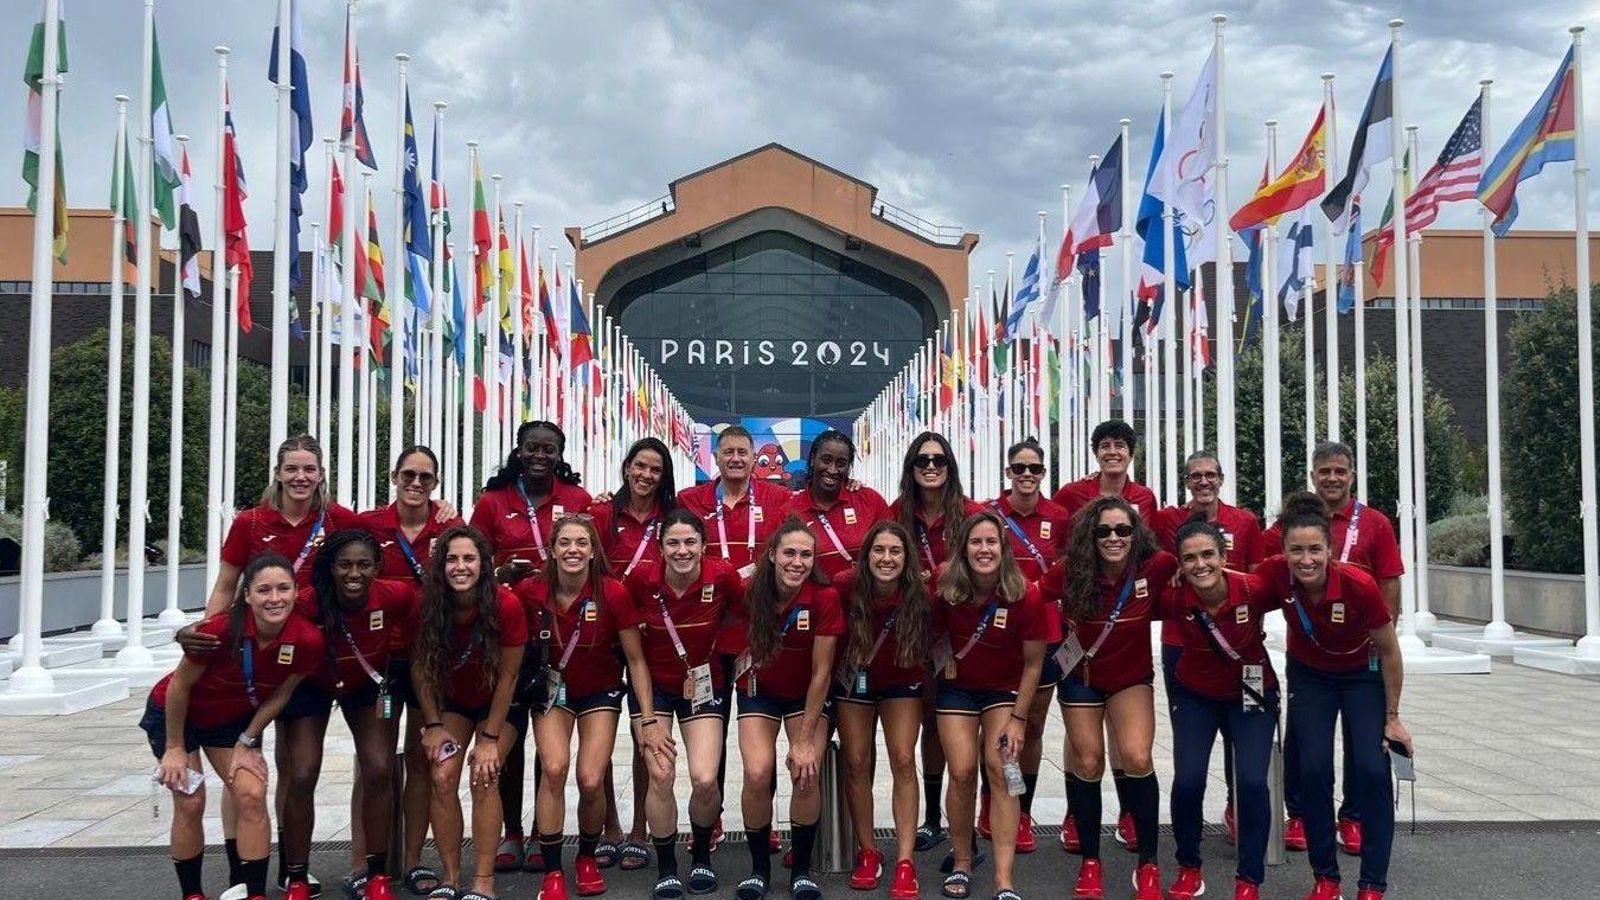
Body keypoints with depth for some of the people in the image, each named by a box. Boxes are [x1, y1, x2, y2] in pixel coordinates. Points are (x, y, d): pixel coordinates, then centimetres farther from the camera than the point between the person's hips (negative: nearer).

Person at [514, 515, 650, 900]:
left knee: (591, 781, -11)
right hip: (553, 689, 1)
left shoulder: (613, 593, -22)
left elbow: (636, 659, -13)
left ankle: (587, 858, 20)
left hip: (600, 692, -1)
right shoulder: (530, 592, -18)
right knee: (554, 768, -21)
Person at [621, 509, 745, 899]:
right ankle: (666, 868, 12)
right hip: (652, 686, 0)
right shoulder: (641, 579, -17)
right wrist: (647, 719, -9)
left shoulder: (722, 576, -19)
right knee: (660, 776, -11)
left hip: (703, 685, 0)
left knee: (705, 779, -11)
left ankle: (702, 855, 19)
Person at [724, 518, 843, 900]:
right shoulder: (750, 592, -20)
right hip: (759, 691, 1)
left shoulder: (825, 597, -23)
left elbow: (821, 672, -18)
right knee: (758, 774, -18)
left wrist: (805, 739, -18)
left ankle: (802, 869, 3)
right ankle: (759, 867, 4)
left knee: (806, 773, -20)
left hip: (807, 694, -1)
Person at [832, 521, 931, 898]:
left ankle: (905, 861, -5)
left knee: (903, 761, -9)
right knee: (857, 762, 1)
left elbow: (928, 644, -8)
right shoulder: (845, 586, -27)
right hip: (853, 680, 1)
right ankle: (867, 852, 17)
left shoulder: (919, 594, -25)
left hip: (901, 682, 0)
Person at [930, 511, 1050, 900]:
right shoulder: (947, 589, -17)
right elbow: (936, 632, 6)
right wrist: (944, 659, -8)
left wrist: (1019, 718, -12)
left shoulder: (1026, 596, -22)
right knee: (962, 773, -8)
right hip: (957, 688, 1)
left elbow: (1033, 663, -12)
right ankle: (961, 864, 12)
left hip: (1005, 689, -1)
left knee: (1000, 770, -13)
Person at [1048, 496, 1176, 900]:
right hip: (1082, 677, 1)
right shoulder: (1070, 573, -22)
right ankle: (1090, 862, 21)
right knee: (1088, 764, 4)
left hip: (1132, 678, 0)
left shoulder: (1153, 568, -22)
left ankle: (1148, 865, 1)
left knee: (1137, 759, -15)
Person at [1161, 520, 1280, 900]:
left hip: (1251, 692, 0)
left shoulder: (1253, 590, -28)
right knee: (1188, 780, -11)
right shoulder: (1172, 597, -26)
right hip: (1194, 694, 1)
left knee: (1252, 782, -12)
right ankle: (1189, 868, 15)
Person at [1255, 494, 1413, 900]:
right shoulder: (1274, 574, -28)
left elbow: (1389, 652, -17)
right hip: (1309, 676, 2)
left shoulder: (1360, 585, -33)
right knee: (1314, 770, -7)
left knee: (1372, 770, -11)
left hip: (1363, 675, -2)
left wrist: (1392, 717, -8)